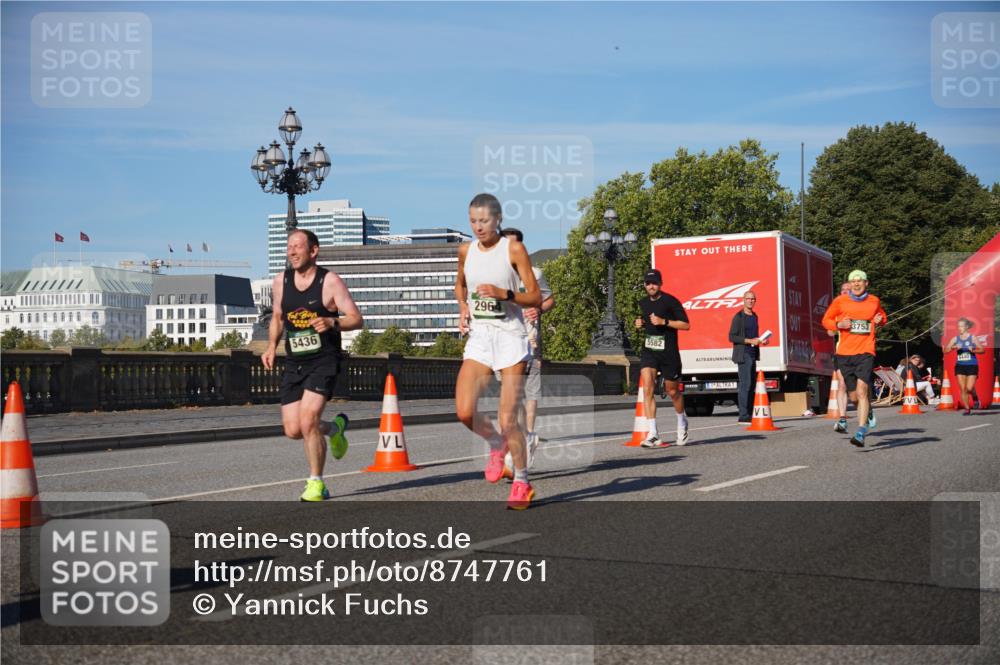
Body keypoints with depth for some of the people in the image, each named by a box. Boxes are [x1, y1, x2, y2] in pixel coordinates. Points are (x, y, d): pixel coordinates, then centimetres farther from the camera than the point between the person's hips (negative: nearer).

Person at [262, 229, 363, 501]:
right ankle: (335, 427, 33)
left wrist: (332, 322, -28)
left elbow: (356, 319, -9)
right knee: (293, 430, 0)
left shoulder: (329, 281, -8)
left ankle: (316, 483, -2)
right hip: (293, 363, 5)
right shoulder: (280, 281, 6)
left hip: (323, 361, -5)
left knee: (308, 420, -20)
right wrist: (271, 346, 6)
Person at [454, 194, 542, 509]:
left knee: (508, 419, -4)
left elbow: (536, 298, -5)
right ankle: (496, 445, 21)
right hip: (478, 337, 4)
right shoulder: (466, 250, 7)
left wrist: (502, 293, -20)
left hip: (510, 335, -4)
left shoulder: (513, 249, -6)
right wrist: (463, 307, 8)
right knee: (464, 412, -12)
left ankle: (522, 482, 16)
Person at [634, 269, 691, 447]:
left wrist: (664, 322, -20)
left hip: (668, 352, -4)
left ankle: (682, 423, 40)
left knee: (672, 391, 10)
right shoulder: (643, 303, 10)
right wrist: (640, 323, 5)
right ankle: (653, 434, -16)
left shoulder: (670, 301, -9)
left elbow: (686, 325, -9)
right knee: (647, 388, -15)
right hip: (649, 351, 4)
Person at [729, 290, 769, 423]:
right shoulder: (738, 317, -8)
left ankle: (749, 414, 10)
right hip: (743, 355, -8)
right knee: (745, 384, -12)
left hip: (753, 355, 8)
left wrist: (761, 341, 7)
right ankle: (743, 415, -13)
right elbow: (732, 337, -12)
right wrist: (750, 341, -18)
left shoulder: (754, 316, 17)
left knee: (751, 385, 7)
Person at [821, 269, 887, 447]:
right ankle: (869, 413, 42)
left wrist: (879, 321, 3)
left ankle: (861, 433, -21)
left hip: (866, 352, -2)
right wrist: (839, 324, -8)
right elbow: (826, 320, 12)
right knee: (855, 393, 8)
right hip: (844, 352, 2)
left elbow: (883, 317, 27)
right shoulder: (840, 301, 4)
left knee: (862, 390, -18)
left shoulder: (874, 301, 9)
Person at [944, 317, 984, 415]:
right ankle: (967, 408, 12)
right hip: (960, 366, 3)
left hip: (972, 366, -3)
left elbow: (982, 350, 0)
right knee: (962, 389, -1)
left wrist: (973, 350, -18)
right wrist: (954, 347, -16)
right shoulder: (955, 339, 6)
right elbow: (946, 350, 2)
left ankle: (976, 399, 22)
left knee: (969, 388, -11)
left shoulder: (972, 338, -1)